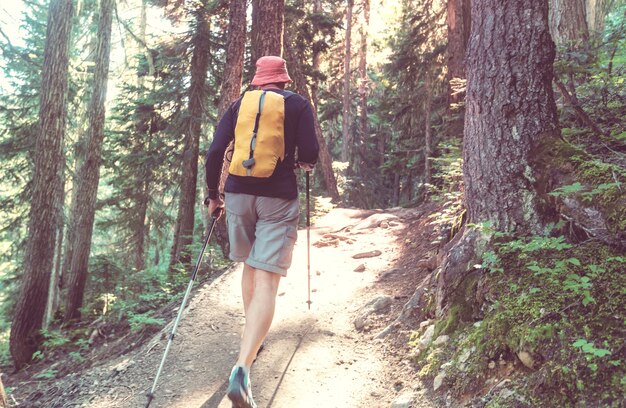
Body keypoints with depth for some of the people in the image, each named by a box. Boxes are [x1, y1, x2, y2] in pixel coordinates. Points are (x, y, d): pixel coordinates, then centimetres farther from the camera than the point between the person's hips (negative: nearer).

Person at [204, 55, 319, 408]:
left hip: (239, 194, 4)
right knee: (266, 280, -9)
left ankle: (253, 339, 37)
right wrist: (301, 162, 17)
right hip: (278, 198, -3)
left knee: (250, 266, 24)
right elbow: (310, 154, -6)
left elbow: (216, 151, 2)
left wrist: (213, 194, 12)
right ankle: (242, 368, -23)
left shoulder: (239, 104, 11)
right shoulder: (298, 104, 5)